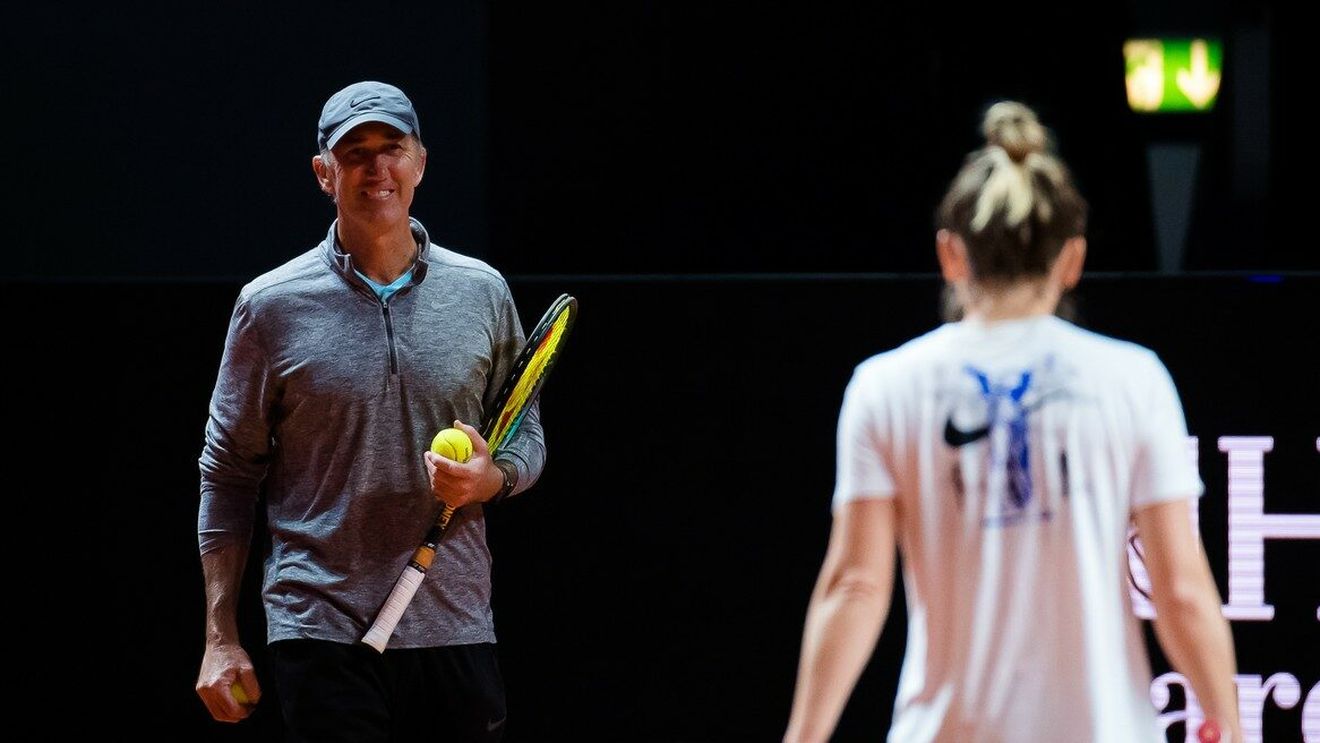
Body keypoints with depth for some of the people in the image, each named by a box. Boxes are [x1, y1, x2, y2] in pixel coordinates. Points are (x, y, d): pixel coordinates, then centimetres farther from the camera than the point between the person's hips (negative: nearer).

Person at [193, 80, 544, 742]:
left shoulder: (483, 292, 8)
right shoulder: (271, 305, 1)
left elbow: (527, 437, 17)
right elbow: (229, 474, 4)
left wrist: (489, 478, -8)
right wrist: (221, 637, -1)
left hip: (456, 632, 3)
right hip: (321, 633, -3)